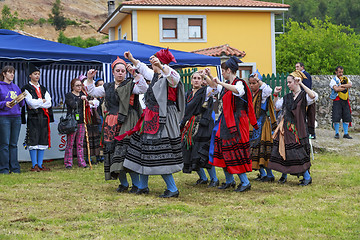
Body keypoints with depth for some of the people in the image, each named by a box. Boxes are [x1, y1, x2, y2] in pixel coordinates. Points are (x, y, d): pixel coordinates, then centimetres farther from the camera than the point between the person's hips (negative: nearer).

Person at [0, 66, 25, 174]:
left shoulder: (16, 87, 17)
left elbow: (22, 104, 18)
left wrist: (20, 100, -2)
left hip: (16, 117, 5)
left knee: (14, 144, 6)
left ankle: (14, 168, 9)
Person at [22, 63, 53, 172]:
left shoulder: (43, 89, 18)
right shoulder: (26, 88, 1)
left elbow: (48, 103, 4)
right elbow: (31, 102, -12)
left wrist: (36, 104, -8)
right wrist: (42, 101, -2)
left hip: (44, 117, 5)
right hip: (33, 117, -5)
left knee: (43, 141, 5)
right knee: (33, 141, -7)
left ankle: (40, 164, 10)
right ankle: (34, 165, -2)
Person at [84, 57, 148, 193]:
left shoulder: (130, 84, 3)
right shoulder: (108, 87, 19)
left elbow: (143, 89, -14)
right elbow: (92, 92, 23)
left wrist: (135, 74, -22)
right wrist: (89, 79, 9)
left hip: (127, 123, -6)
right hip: (111, 124, 6)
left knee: (126, 150, -16)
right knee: (112, 150, 3)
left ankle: (136, 184, -7)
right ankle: (123, 183, 16)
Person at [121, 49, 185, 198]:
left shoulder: (168, 78, -14)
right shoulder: (155, 76, 14)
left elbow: (174, 77, -38)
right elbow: (143, 68, 34)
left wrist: (160, 66, -51)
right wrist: (132, 59, 37)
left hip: (162, 121, -10)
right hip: (150, 119, 10)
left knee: (159, 155, -11)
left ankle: (172, 189, -3)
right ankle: (143, 187, 25)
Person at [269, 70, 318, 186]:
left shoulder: (304, 96, -6)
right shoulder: (287, 97, 13)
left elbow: (314, 96, -27)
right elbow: (277, 106, 24)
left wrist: (301, 84, -28)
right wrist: (276, 95, 11)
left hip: (297, 128, -6)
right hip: (285, 128, 6)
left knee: (299, 151, -7)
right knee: (283, 150, 7)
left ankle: (307, 177, 6)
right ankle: (284, 174, 22)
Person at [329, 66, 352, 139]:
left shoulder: (346, 79, 13)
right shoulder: (333, 80, 0)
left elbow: (350, 84, -8)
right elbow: (336, 89, -17)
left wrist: (341, 85, -17)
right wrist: (345, 87, -7)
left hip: (345, 100, 4)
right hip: (337, 100, -4)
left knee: (347, 117, 3)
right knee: (336, 118, -7)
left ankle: (346, 133, 10)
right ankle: (337, 133, 5)